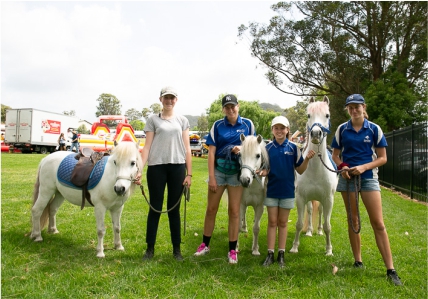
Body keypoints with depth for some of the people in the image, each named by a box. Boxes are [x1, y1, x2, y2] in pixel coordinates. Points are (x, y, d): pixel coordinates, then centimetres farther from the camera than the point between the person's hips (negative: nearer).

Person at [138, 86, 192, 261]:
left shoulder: (182, 121, 11)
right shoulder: (153, 120, 6)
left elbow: (187, 149, 7)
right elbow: (147, 147, 1)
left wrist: (189, 174, 2)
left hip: (177, 167, 1)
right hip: (156, 167, -1)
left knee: (174, 209, 9)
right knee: (155, 208, 5)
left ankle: (176, 249, 19)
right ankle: (150, 248, 18)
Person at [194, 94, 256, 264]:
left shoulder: (248, 124, 1)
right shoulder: (217, 126, -1)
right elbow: (211, 152, -3)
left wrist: (242, 148, -16)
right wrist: (211, 177, -9)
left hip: (237, 172, 0)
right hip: (218, 170, 1)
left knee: (234, 211, 4)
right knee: (211, 209, 9)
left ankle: (232, 250, 16)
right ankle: (205, 244, 26)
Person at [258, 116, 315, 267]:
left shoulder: (293, 148, -3)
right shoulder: (268, 148, -1)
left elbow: (300, 170, -2)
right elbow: (265, 169, 1)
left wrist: (307, 159, -18)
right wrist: (262, 172, -21)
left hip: (287, 191, 0)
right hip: (272, 190, 1)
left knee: (283, 223, 10)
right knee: (272, 222, 7)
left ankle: (281, 255, 21)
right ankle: (270, 254, 16)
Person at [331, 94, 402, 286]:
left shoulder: (374, 129, -1)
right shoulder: (342, 129, 3)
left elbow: (382, 158, -1)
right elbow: (335, 155, 8)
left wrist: (363, 167, -16)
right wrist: (342, 166, -13)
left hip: (368, 178, -1)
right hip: (347, 178, 2)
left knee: (378, 223, -4)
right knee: (353, 220, 10)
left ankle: (390, 269, 2)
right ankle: (357, 261, 23)